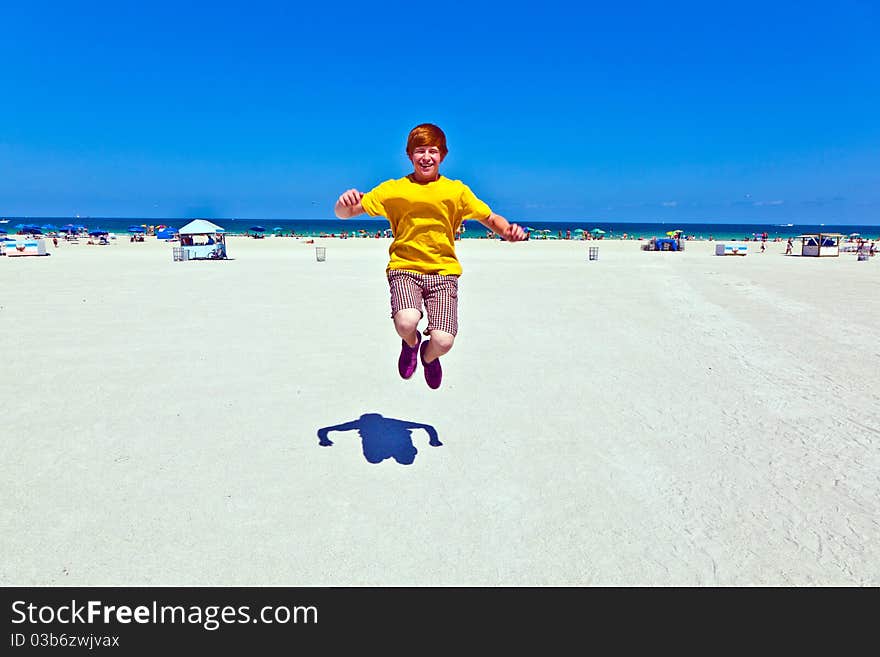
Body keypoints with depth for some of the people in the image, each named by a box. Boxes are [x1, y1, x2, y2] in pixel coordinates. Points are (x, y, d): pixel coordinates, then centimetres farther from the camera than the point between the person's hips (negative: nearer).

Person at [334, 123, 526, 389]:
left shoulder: (456, 190, 7)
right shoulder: (393, 189, 4)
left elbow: (490, 218, 13)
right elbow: (344, 213, 3)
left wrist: (508, 230, -10)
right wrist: (344, 201, -21)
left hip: (443, 271, 1)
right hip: (404, 268, -1)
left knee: (443, 341, -18)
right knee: (406, 322, -31)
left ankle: (429, 356, 25)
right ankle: (411, 343, 11)